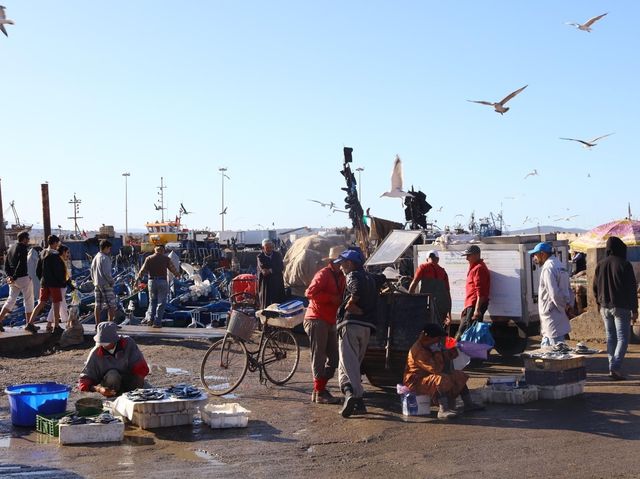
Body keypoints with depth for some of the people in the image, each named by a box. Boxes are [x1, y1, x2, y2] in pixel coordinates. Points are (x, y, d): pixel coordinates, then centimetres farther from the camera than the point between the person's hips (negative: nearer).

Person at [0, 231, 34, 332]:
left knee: (11, 300, 12)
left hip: (13, 279, 7)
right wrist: (14, 278, -18)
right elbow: (21, 264, -22)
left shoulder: (11, 247, 12)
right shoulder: (23, 249, -14)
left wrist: (9, 276, 1)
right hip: (23, 278, -7)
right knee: (28, 301, 3)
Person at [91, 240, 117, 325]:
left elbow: (92, 272, 16)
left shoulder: (95, 258, 13)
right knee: (111, 305, -4)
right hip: (105, 284, -9)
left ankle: (97, 324, 9)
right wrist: (112, 281, -7)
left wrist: (95, 281, 19)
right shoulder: (105, 258, -14)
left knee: (98, 305, 8)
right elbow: (106, 273, -19)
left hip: (97, 284, 9)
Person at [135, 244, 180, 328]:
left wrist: (137, 279, 10)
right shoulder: (166, 259, 1)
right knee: (161, 302, 3)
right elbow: (173, 269, 7)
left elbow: (142, 270, 0)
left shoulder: (149, 258, 4)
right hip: (162, 281, -2)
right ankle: (157, 322, -1)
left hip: (152, 281, 2)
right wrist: (177, 274, 26)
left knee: (152, 300, 19)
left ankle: (149, 318, 7)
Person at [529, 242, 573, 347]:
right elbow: (568, 289, 20)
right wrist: (569, 305, 12)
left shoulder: (548, 268, -17)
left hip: (552, 318, -10)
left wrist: (563, 307, -9)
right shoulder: (559, 266, 15)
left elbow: (554, 294, -23)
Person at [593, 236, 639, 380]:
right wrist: (634, 310, -4)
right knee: (622, 338, -2)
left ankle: (612, 367, 13)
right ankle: (615, 367, -15)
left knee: (610, 337, 13)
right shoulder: (624, 265, -11)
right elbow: (632, 289, -10)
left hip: (605, 307, 5)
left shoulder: (600, 265, 4)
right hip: (621, 307, -5)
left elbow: (595, 287, 12)